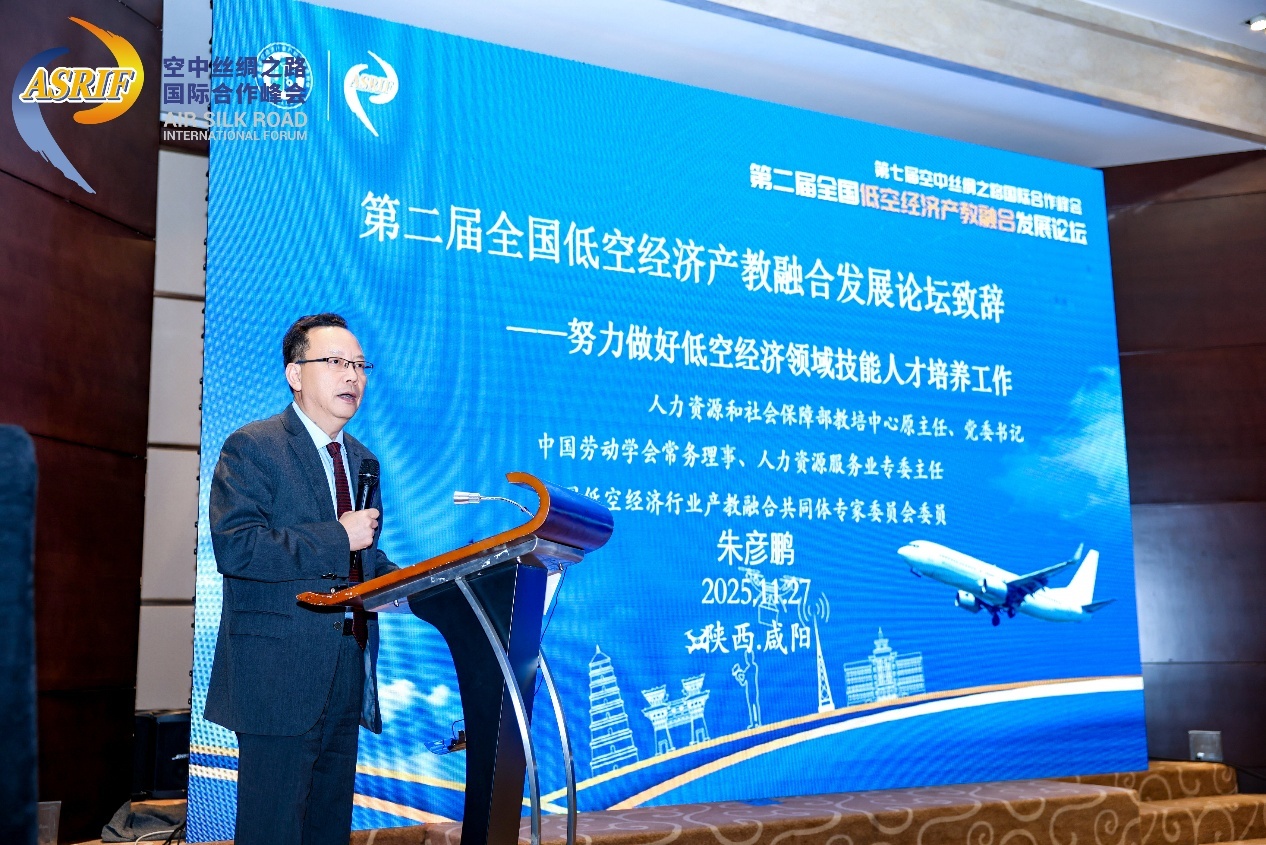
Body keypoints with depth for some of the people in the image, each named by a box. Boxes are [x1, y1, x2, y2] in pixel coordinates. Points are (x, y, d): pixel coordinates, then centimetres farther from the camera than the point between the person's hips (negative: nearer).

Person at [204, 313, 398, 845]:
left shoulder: (362, 459, 16)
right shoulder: (252, 448, -7)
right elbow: (234, 546, -21)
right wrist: (337, 538, -19)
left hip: (347, 677, 7)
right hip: (281, 676, -7)